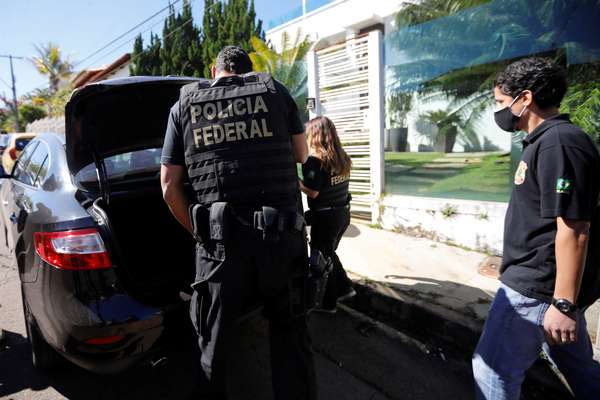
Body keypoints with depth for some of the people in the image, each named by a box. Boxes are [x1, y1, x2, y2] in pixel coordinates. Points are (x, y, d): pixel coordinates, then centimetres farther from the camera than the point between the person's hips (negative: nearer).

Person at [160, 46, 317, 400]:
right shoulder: (276, 91, 9)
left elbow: (169, 186, 8)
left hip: (222, 241, 0)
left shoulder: (184, 105, 10)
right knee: (291, 333, 20)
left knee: (213, 341, 19)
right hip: (282, 236, 1)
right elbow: (302, 155, 19)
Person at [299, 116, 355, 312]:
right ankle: (345, 287, 32)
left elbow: (312, 192, -22)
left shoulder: (315, 160, -18)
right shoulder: (343, 158, 4)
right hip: (343, 213, 7)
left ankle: (327, 302, 20)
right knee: (329, 253, 25)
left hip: (325, 217, -7)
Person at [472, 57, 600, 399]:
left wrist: (563, 303, -21)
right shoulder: (547, 141, 11)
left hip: (538, 288, -10)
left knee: (493, 369, 2)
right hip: (544, 282, 10)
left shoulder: (558, 143, -20)